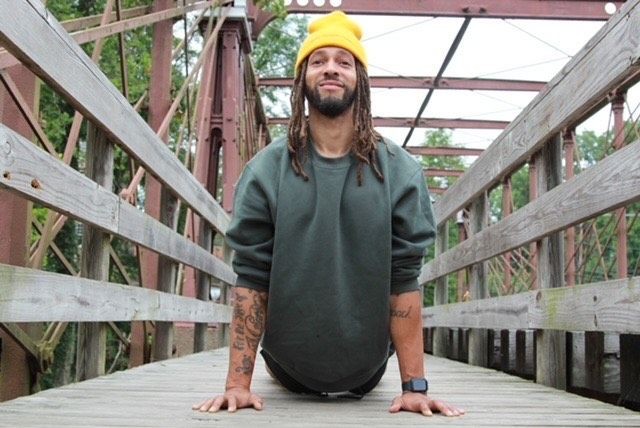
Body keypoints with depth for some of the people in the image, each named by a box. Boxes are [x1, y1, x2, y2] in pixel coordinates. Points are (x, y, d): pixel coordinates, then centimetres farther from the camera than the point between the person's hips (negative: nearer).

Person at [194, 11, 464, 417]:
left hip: (365, 367, 0)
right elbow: (251, 279, -17)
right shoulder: (266, 170, -15)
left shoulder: (400, 172, -15)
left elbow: (405, 279, -16)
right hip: (289, 364, 0)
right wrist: (238, 383, -20)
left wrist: (414, 385, -18)